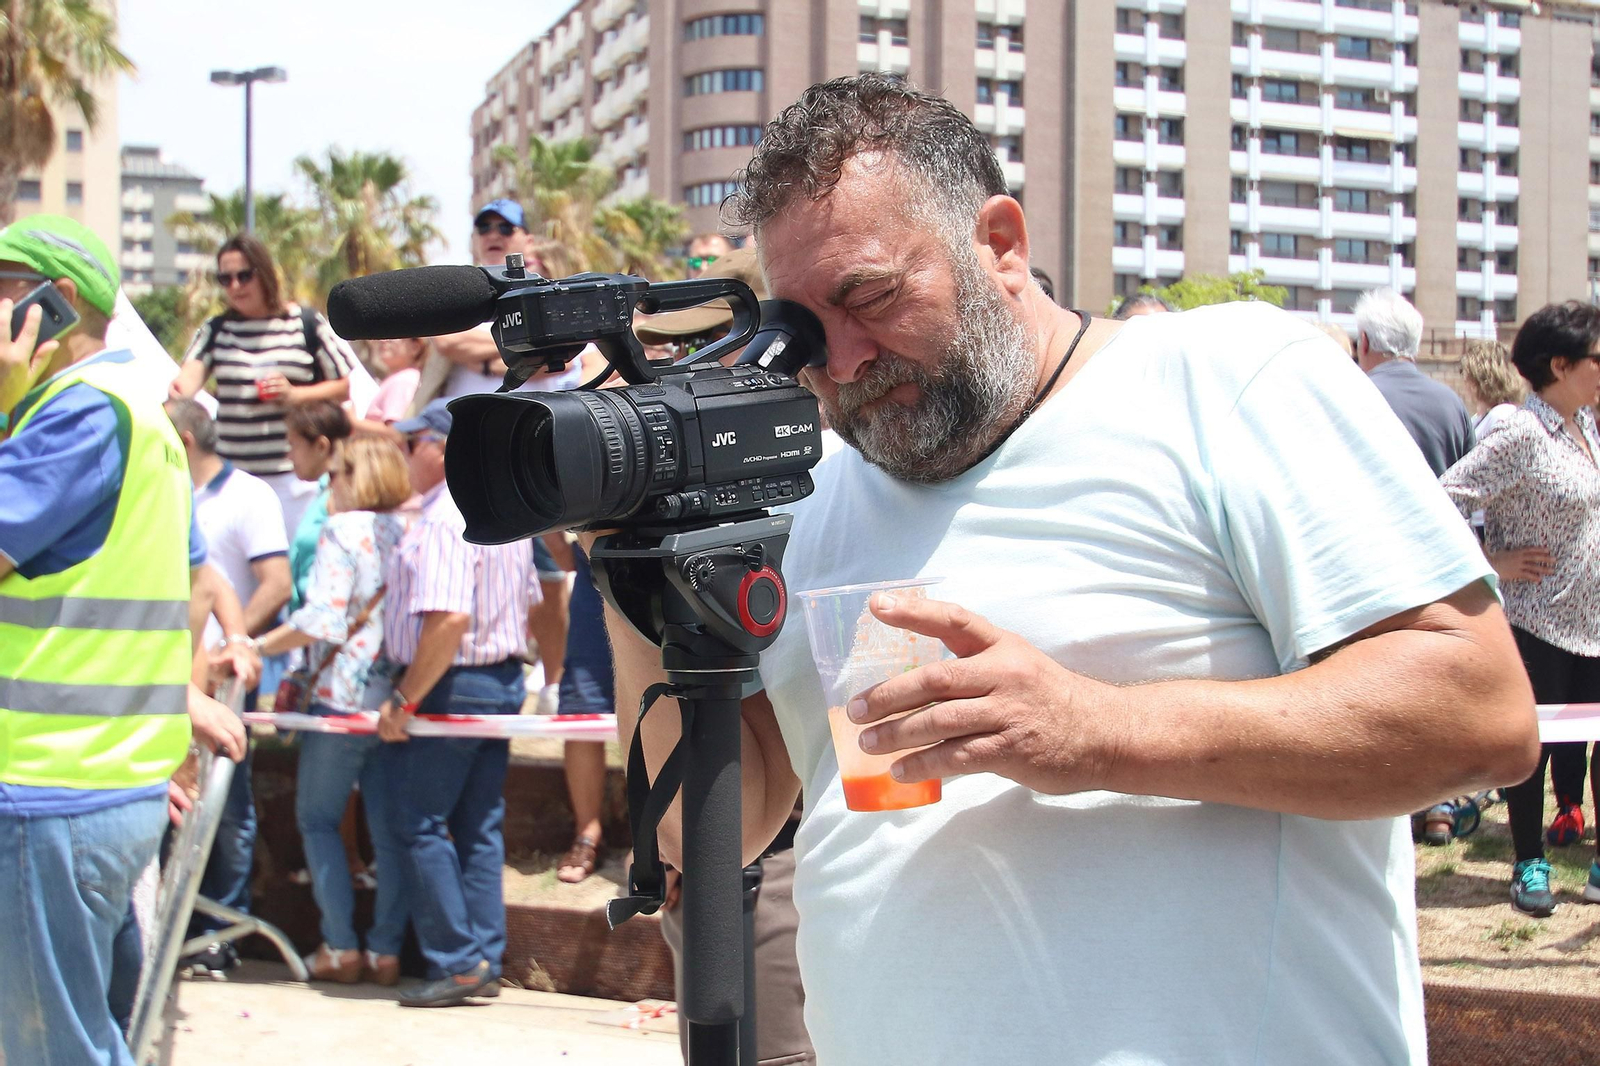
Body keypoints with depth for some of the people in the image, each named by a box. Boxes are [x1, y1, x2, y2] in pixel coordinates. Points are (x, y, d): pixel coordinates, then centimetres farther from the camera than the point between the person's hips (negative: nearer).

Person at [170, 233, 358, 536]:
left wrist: (296, 395, -11)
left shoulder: (306, 324, 2)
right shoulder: (216, 330, 10)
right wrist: (179, 390, -31)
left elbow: (347, 386, 5)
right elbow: (191, 375, -7)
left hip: (293, 473, -3)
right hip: (232, 473, 3)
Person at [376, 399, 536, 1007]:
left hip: (451, 686, -9)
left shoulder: (445, 519, -19)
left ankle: (455, 963, 0)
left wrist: (403, 700, -22)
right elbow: (523, 603, 19)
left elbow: (449, 620, -28)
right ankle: (486, 962, 13)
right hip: (504, 681, 9)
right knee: (480, 829, 11)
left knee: (423, 824, -1)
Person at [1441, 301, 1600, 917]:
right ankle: (1529, 865, 14)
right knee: (1534, 743, 3)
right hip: (1537, 618, -7)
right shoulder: (1521, 436, -17)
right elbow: (1444, 500, -21)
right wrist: (1494, 564, -15)